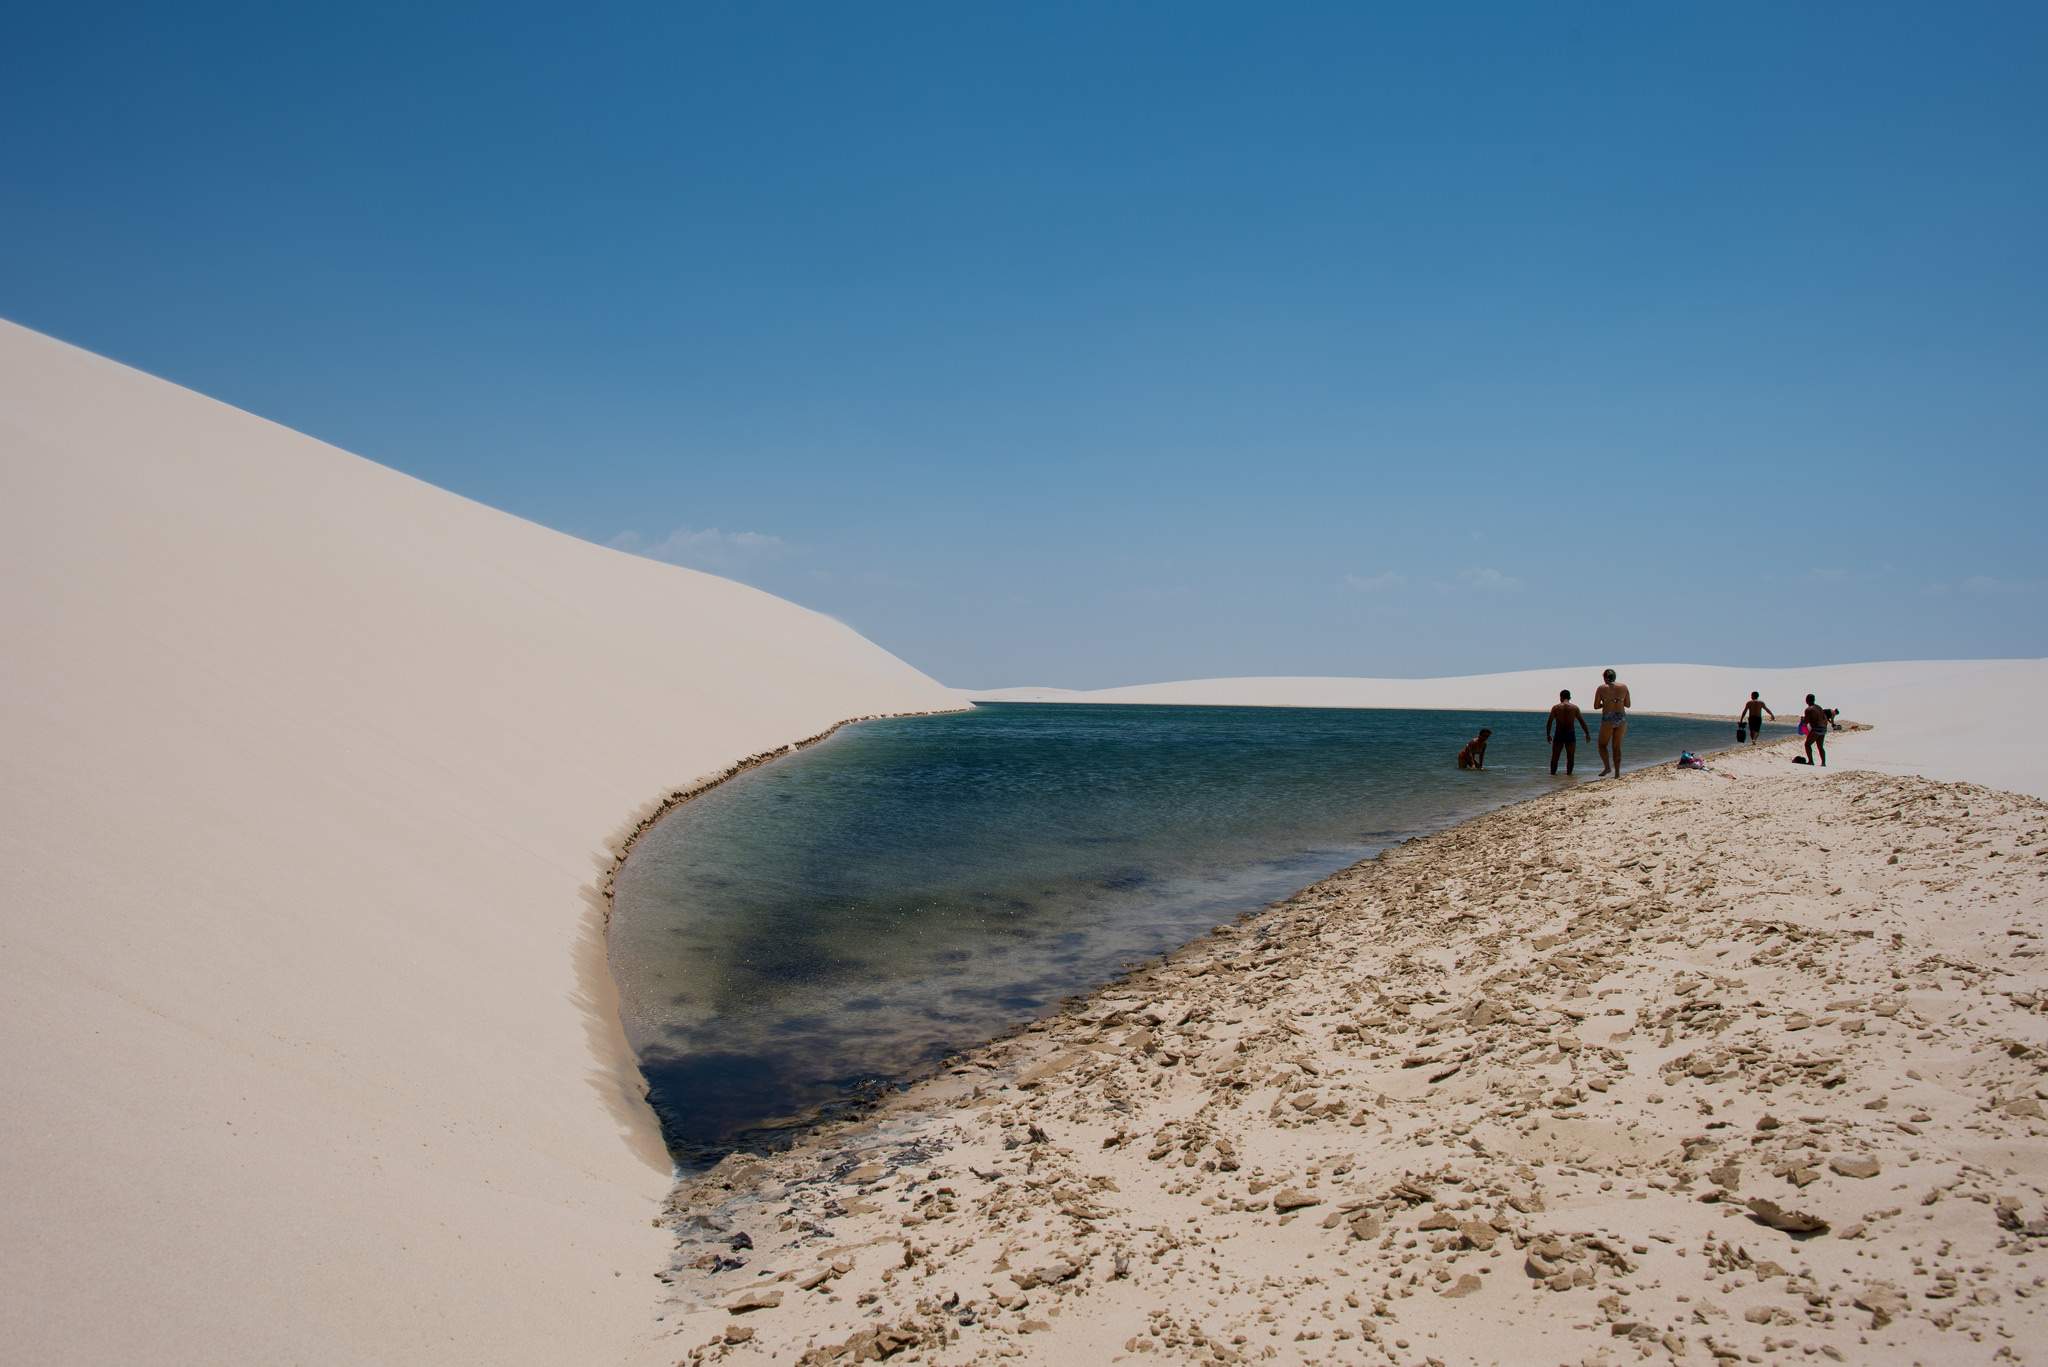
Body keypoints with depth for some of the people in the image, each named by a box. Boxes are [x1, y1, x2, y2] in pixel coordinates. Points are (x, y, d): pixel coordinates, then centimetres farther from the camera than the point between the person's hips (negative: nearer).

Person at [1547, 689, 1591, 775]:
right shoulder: (1575, 707, 1)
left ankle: (1552, 773, 9)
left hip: (1558, 735, 0)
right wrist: (1587, 734, 9)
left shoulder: (1555, 708, 0)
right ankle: (1569, 773, 4)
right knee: (1570, 757, 8)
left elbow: (1549, 723, -3)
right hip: (1570, 735, 0)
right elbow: (1582, 722, 1)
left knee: (1554, 757, 9)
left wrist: (1548, 735, 8)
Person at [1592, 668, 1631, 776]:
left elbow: (1596, 706, -2)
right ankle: (1617, 773, 6)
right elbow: (1628, 705, 11)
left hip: (1608, 719, -3)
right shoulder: (1624, 687, 6)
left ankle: (1607, 767, -11)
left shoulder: (1601, 688, -2)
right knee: (1616, 747, 12)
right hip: (1622, 718, 4)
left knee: (1603, 745, 10)